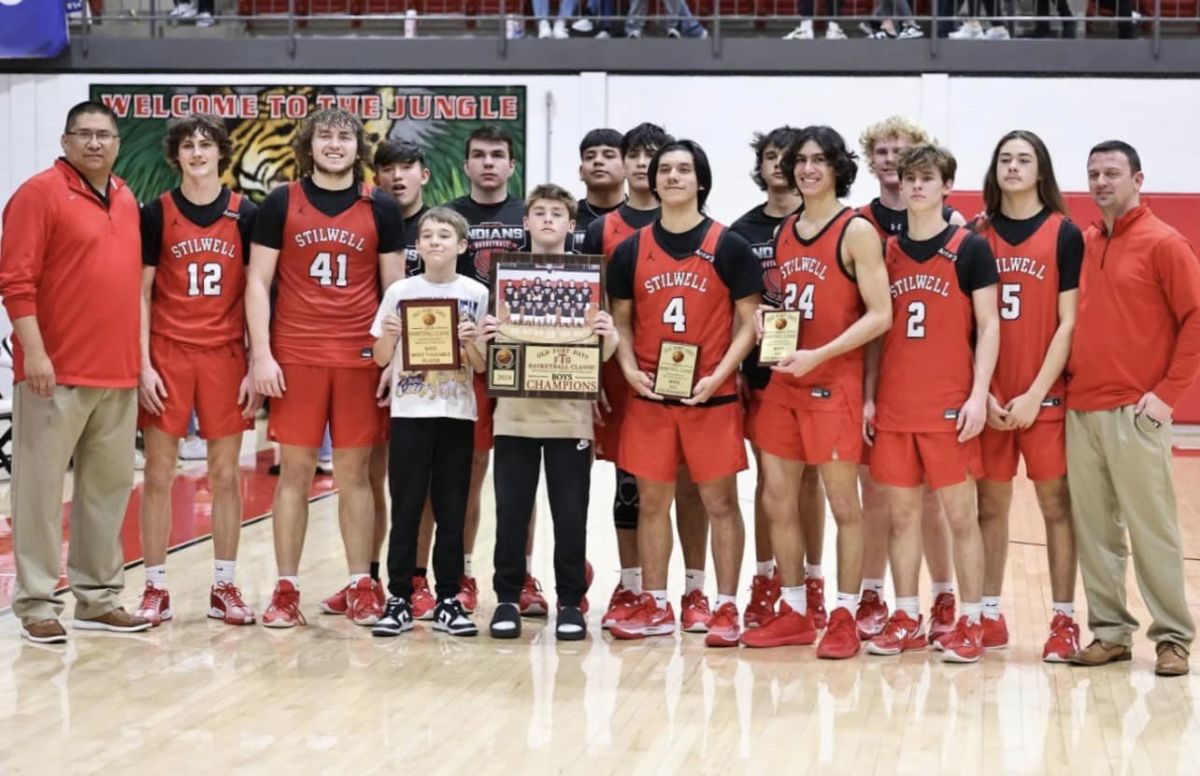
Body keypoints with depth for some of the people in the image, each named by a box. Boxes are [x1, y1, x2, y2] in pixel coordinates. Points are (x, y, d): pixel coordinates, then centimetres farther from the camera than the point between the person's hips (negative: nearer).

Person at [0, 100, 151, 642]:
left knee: (110, 485, 10)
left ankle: (98, 598, 19)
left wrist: (139, 355, 15)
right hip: (56, 372, -7)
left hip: (119, 373, 7)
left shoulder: (127, 200, 15)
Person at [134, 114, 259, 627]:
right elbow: (141, 293, 1)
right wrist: (143, 364, -7)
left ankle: (224, 588, 14)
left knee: (226, 475, 5)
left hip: (226, 355, 1)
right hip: (167, 353, -1)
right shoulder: (156, 214, 1)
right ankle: (155, 589, 9)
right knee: (158, 474, 1)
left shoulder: (244, 215, 3)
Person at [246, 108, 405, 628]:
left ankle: (362, 586, 11)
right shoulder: (280, 204, 3)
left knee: (354, 472, 4)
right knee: (294, 471, 2)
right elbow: (258, 282, 2)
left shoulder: (381, 209, 6)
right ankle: (286, 589, 8)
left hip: (361, 358, 1)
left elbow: (396, 288, 8)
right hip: (295, 356, -1)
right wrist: (261, 353, -6)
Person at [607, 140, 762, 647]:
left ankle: (726, 607, 10)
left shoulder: (729, 247, -1)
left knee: (720, 501, 2)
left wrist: (719, 375, -13)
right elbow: (620, 319, 12)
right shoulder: (631, 250, 7)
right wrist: (629, 369, -6)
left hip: (712, 396, -3)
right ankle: (655, 605, 17)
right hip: (649, 396, 3)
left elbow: (748, 321, -1)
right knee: (652, 500, 8)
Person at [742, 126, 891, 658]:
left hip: (834, 383, -7)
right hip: (782, 382, 7)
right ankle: (794, 613, 19)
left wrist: (818, 356, -20)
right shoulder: (783, 231, 13)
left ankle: (845, 618, 8)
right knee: (777, 500, 8)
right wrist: (766, 321, 0)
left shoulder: (857, 231, -8)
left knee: (843, 503, 0)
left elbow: (880, 315, -14)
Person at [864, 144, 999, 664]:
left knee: (959, 514, 1)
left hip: (948, 405, -4)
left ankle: (971, 622, 8)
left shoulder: (970, 249, -1)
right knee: (901, 513, 8)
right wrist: (870, 396, 7)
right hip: (894, 405, 4)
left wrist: (978, 395, -12)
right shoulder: (886, 251, 10)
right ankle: (906, 619, 17)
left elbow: (988, 327, -3)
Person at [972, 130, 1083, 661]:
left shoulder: (1065, 234, -1)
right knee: (990, 504, 7)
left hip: (1046, 394, -2)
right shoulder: (976, 235, 6)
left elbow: (1069, 323, -4)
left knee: (1055, 504, 2)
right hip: (989, 397, 3)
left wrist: (1036, 393, -11)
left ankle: (1063, 619, 8)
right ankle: (989, 615, 16)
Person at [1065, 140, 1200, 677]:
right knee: (1094, 531, 7)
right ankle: (1110, 631, 15)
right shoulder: (1080, 244, 13)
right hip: (1080, 410, 5)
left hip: (1135, 411, -5)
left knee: (1151, 528, -2)